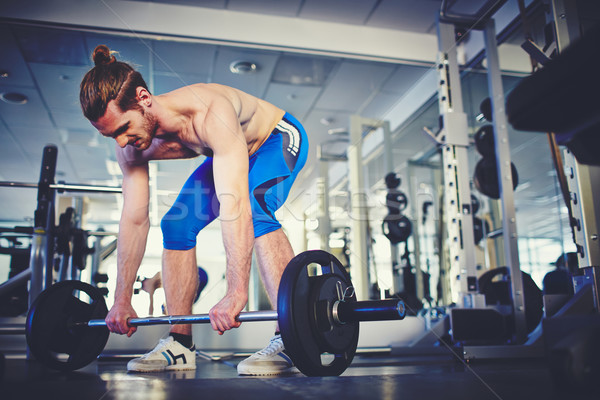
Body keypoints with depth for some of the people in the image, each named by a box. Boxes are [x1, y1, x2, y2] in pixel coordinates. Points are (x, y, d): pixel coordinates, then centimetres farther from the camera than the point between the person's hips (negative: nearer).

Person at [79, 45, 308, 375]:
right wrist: (122, 299, -11)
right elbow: (134, 220, -13)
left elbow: (235, 204, -51)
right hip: (227, 154, 7)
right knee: (176, 225, -5)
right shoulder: (132, 148, -19)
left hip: (278, 139, -7)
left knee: (255, 211, -35)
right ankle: (180, 344, 2)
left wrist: (237, 292, -56)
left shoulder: (210, 114, -42)